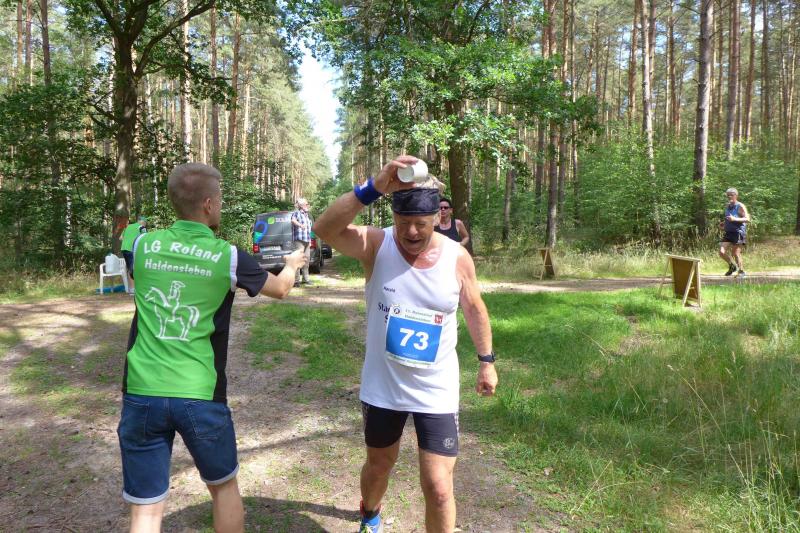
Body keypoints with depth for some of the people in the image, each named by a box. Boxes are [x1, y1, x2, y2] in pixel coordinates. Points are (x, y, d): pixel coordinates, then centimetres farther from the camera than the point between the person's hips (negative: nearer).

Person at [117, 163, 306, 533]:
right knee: (224, 487, 22)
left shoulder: (143, 246, 2)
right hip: (199, 395, -2)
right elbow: (280, 289, 12)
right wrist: (293, 263, 35)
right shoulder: (228, 257, -6)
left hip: (141, 393, 2)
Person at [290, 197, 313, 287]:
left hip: (307, 240, 8)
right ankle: (296, 280, -15)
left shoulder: (307, 215, 21)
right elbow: (293, 220, -26)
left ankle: (305, 278, 21)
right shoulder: (296, 213, -4)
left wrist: (310, 240, 25)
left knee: (307, 259, 12)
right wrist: (300, 225, -47)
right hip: (299, 239, -8)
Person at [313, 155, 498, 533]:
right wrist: (374, 188, -47)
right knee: (379, 464, 25)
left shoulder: (458, 258, -10)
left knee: (439, 489, 0)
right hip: (382, 387, 1)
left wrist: (486, 360, 10)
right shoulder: (376, 245, -16)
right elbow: (324, 229, -35)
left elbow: (474, 308, 6)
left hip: (436, 392, 0)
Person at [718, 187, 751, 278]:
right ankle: (732, 266, 20)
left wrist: (734, 219, -27)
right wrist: (723, 224, 11)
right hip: (728, 233, 6)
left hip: (738, 233, -6)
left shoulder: (740, 206, -6)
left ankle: (741, 271, 15)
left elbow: (747, 219, -15)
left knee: (736, 253, -5)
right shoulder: (727, 206, 15)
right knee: (722, 252, -4)